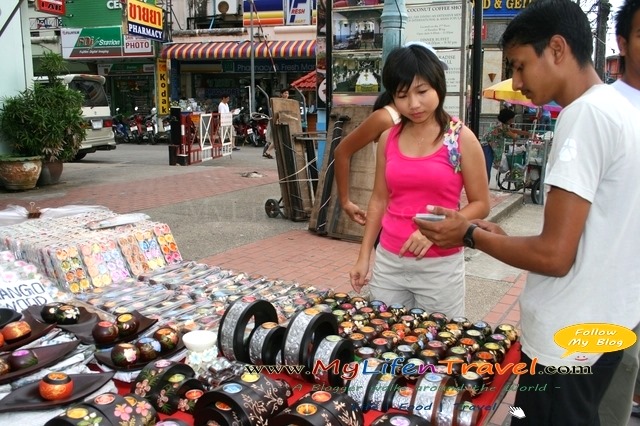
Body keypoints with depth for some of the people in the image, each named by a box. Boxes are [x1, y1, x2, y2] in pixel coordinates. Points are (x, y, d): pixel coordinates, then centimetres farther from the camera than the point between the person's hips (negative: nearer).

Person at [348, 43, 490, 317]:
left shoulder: (461, 138, -6)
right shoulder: (388, 138, 4)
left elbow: (480, 204, -4)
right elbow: (379, 200, 10)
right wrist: (363, 257, 9)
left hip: (440, 264, -3)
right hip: (388, 261, 3)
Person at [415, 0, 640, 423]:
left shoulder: (585, 114, -21)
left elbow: (554, 255, -24)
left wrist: (471, 234, -10)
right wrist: (504, 237, 9)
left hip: (567, 341, -9)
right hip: (604, 326, 9)